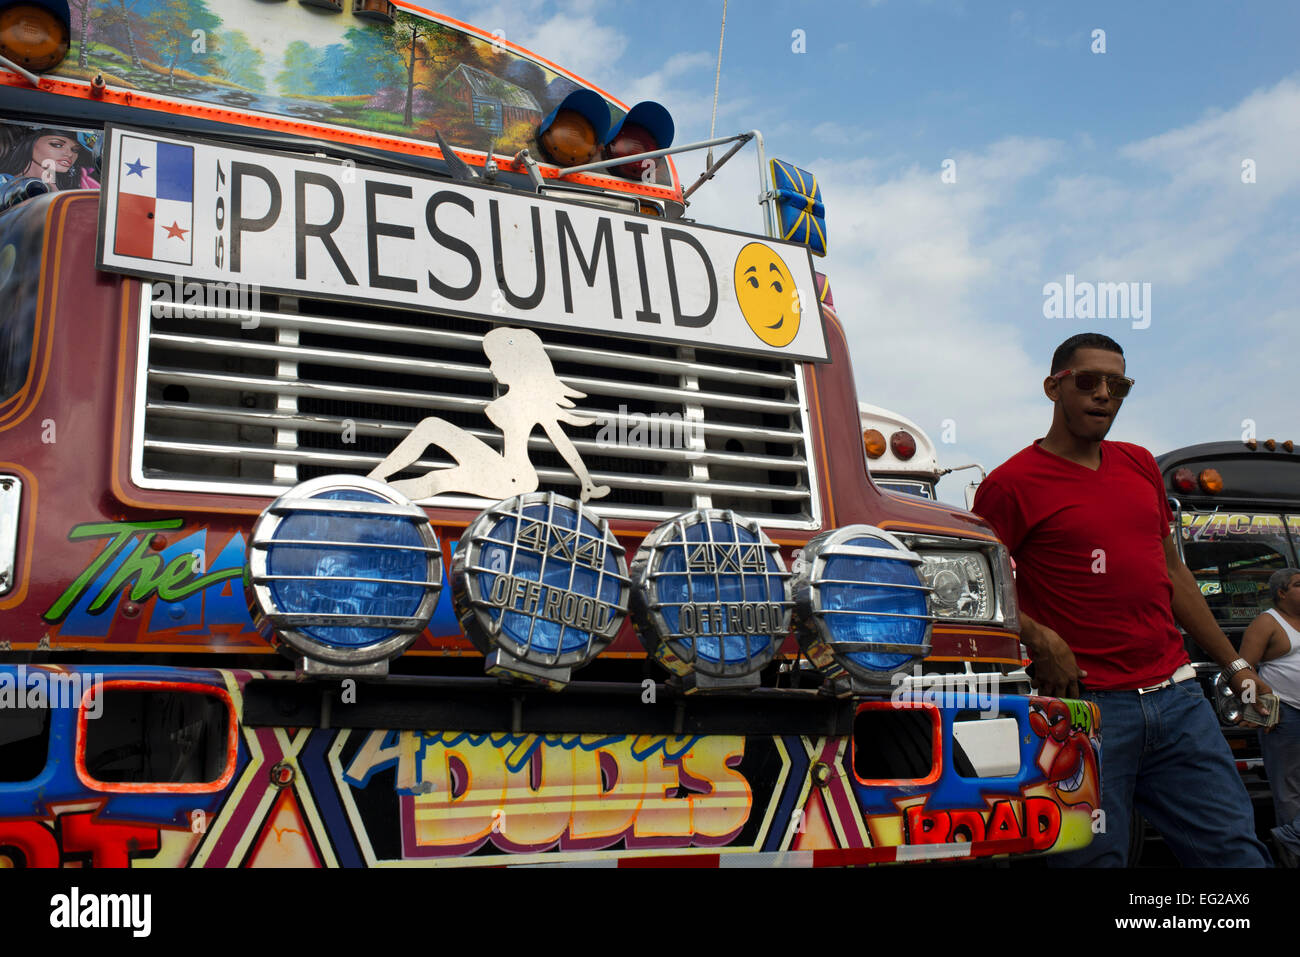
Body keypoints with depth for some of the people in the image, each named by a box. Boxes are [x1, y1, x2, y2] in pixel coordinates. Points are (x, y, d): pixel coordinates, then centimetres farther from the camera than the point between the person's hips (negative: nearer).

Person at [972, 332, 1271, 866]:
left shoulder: (1140, 466, 17)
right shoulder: (1011, 484, -4)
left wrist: (1233, 663, 24)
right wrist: (1040, 640, -20)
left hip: (1177, 697, 6)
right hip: (1085, 706, -6)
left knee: (1237, 851, 4)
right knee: (1097, 858, -1)